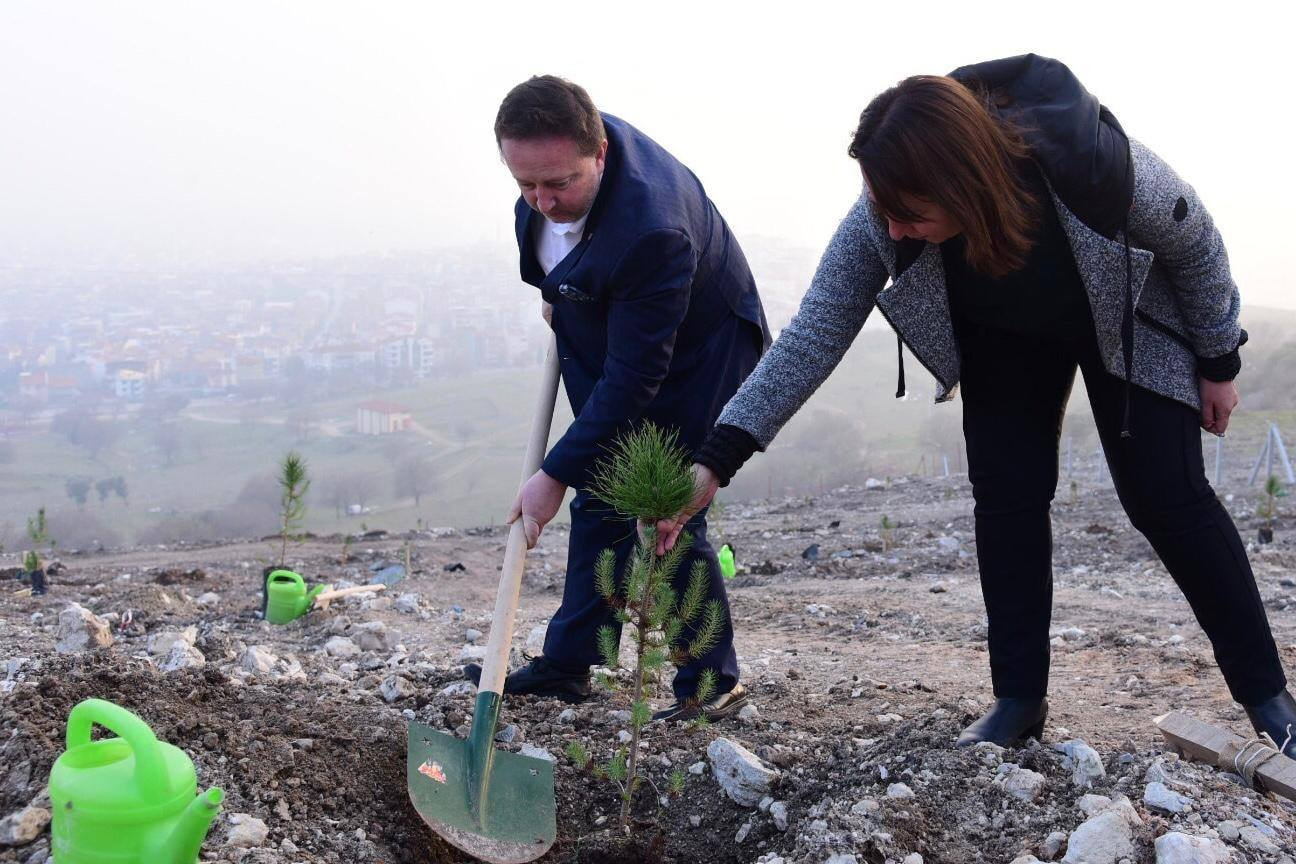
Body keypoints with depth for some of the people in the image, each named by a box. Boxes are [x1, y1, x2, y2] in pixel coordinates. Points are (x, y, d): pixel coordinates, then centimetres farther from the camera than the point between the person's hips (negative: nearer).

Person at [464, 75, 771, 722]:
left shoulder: (651, 230, -40)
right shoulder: (566, 145, -16)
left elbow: (632, 378, -34)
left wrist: (556, 474, -29)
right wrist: (558, 295, 13)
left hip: (694, 359, -8)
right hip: (603, 341, 8)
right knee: (599, 504, 13)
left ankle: (712, 683, 9)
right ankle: (565, 664, 24)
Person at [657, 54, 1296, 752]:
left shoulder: (1093, 162, -40)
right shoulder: (880, 223, -33)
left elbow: (1195, 244, -20)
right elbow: (813, 337, -31)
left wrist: (1219, 360, -8)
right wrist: (717, 459, -39)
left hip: (1130, 324, -2)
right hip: (1004, 336, 3)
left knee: (1165, 498, -7)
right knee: (1005, 496, -8)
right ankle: (1019, 700, 4)